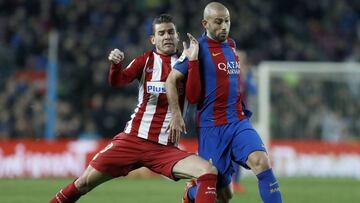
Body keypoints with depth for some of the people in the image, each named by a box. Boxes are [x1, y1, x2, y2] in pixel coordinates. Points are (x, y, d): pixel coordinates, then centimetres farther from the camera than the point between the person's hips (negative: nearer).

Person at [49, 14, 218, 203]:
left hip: (166, 149, 0)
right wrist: (115, 64, -29)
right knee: (85, 181, -3)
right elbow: (117, 81, -8)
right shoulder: (146, 60, 7)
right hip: (133, 138, 0)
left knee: (209, 171, -24)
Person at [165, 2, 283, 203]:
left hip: (239, 122, 5)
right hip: (212, 127, -5)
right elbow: (172, 79, -8)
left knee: (261, 162, -23)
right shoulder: (200, 48, -7)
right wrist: (176, 114, -13)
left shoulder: (231, 45, 13)